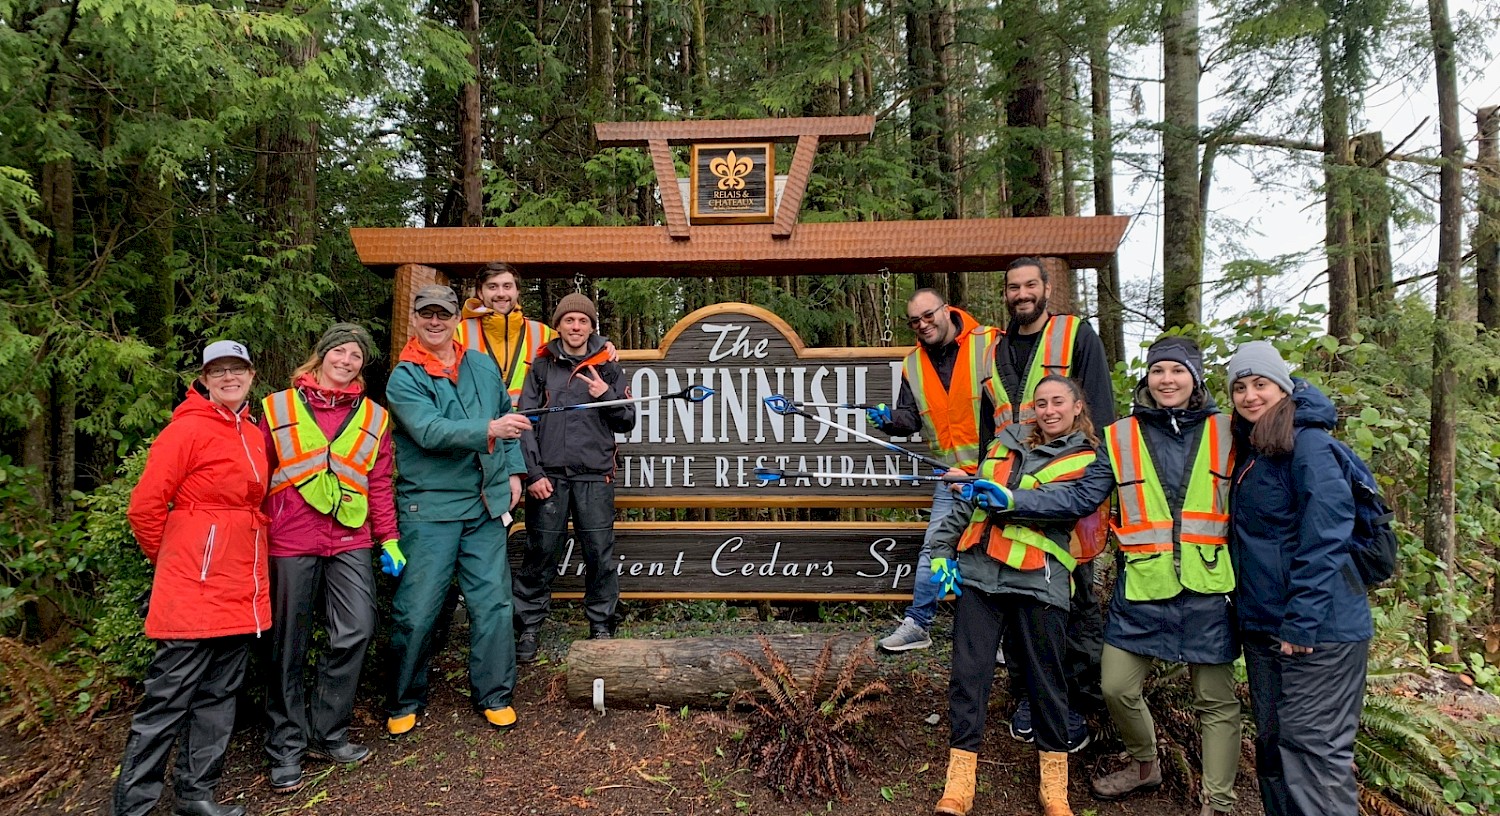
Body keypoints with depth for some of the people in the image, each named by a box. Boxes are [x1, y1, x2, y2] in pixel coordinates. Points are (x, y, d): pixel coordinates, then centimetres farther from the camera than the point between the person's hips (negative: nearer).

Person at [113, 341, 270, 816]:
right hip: (194, 591, -7)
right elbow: (145, 506, -10)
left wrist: (248, 559, 12)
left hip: (242, 591, 7)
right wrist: (171, 559, 2)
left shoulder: (254, 435, 12)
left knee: (219, 695, 14)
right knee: (170, 696, 0)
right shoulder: (189, 428, -9)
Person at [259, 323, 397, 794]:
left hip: (350, 541, 2)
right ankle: (287, 747, 21)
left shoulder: (373, 417, 10)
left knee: (356, 631, -6)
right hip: (291, 541, -2)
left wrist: (389, 538, 6)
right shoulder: (278, 409, 4)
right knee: (290, 646, 6)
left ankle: (326, 733, 13)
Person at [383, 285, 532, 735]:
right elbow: (430, 431, -21)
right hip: (429, 509, -4)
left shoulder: (484, 367, 11)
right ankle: (405, 701, 23)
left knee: (492, 602, 8)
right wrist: (488, 430, -34)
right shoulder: (403, 379, -5)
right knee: (416, 610, 2)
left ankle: (494, 694, 23)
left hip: (487, 504, 4)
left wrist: (513, 470, 10)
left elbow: (508, 419, 19)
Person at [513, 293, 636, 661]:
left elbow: (627, 422, 9)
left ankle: (602, 626, 17)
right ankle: (528, 627, 17)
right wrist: (533, 473, -5)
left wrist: (606, 395, -9)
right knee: (541, 553, 4)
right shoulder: (542, 366, 8)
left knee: (600, 554, 3)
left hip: (595, 476, 1)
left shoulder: (608, 368, 10)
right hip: (548, 475, 0)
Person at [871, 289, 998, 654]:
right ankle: (917, 625, 17)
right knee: (933, 547, 5)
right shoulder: (913, 364, 6)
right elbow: (911, 417, 12)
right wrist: (889, 418, -10)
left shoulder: (992, 344, -11)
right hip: (953, 473, 4)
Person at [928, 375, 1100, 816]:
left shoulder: (1087, 460, 6)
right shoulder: (1007, 443, 17)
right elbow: (966, 504, 19)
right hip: (978, 572, 3)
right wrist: (942, 551, 11)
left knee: (1045, 680, 7)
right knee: (968, 673, -1)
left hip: (1037, 581, -3)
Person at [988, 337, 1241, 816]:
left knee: (1215, 700, 9)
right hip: (1141, 590, 1)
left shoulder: (1225, 433, 3)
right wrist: (1008, 499, -12)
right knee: (1117, 688, 6)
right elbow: (1080, 498, -3)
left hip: (1207, 592, -1)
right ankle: (1144, 765, 34)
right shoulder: (1121, 437, 2)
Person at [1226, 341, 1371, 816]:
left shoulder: (1308, 443, -14)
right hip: (1262, 626, 8)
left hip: (1317, 629, -8)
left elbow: (1324, 539, -20)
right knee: (1272, 743, 15)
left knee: (1313, 747, -2)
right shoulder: (1248, 449, 12)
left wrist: (1301, 623, -20)